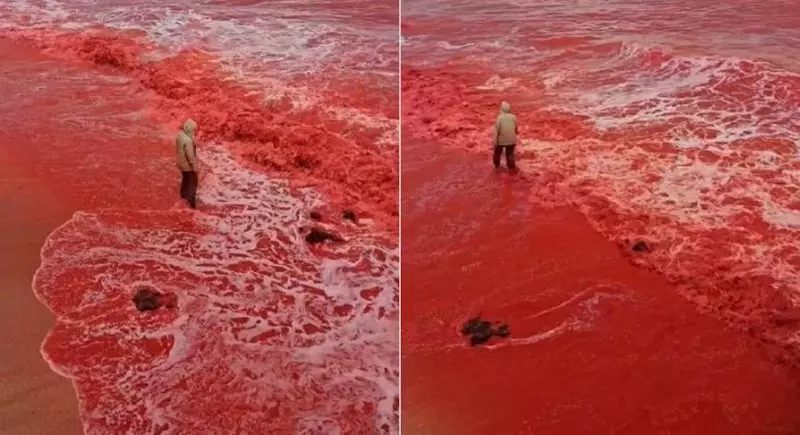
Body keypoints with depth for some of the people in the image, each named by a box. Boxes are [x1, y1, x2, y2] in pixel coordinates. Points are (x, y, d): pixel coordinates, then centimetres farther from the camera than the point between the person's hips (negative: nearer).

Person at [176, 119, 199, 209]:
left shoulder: (180, 134, -4)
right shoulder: (188, 140, -32)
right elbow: (190, 155, -28)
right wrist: (195, 167, -18)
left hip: (182, 163, 9)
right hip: (188, 165, -9)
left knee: (185, 179, 28)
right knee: (193, 182, 3)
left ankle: (184, 194, 46)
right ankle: (191, 201, 6)